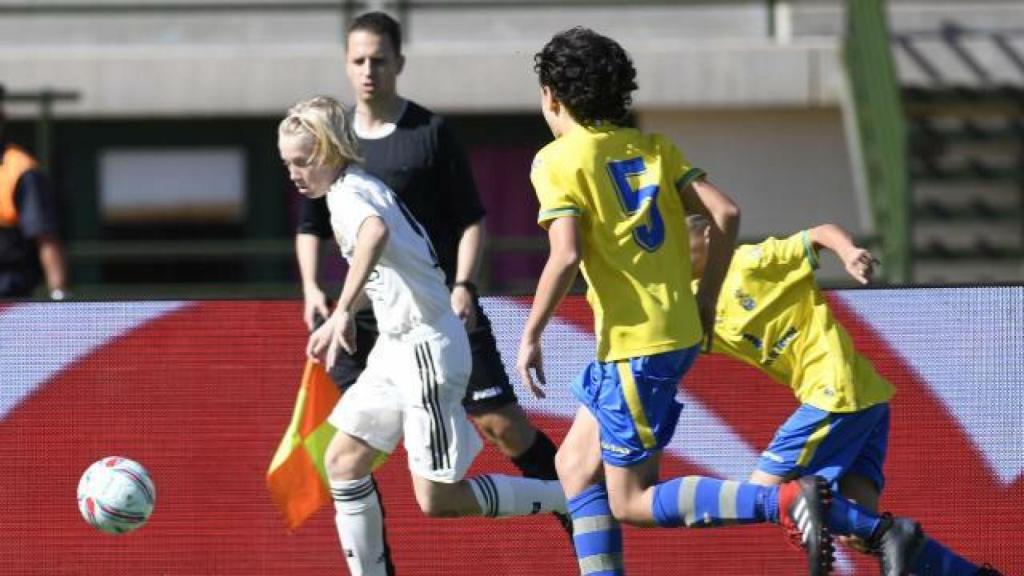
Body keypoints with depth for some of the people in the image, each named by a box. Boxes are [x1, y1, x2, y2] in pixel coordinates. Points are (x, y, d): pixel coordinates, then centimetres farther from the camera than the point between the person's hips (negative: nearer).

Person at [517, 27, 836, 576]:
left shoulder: (557, 161, -8)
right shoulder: (652, 148, 11)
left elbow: (566, 256, -20)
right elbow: (725, 213, 2)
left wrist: (531, 335, -10)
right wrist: (705, 303, 10)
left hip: (635, 346, -8)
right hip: (678, 333, 8)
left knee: (631, 501, -2)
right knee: (575, 465, 19)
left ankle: (784, 501, -19)